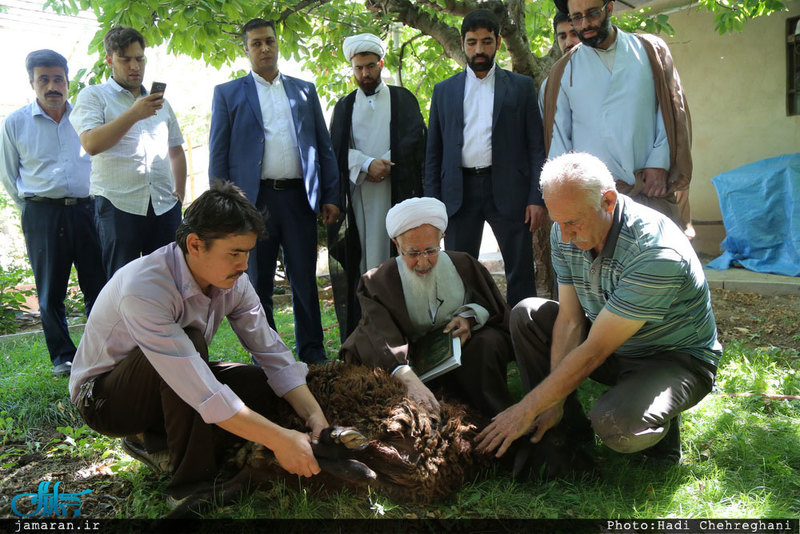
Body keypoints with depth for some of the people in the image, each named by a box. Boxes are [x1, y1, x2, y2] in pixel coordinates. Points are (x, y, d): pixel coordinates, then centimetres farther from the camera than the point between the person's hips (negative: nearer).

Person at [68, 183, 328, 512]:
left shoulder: (232, 280, -13)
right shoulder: (145, 288, -35)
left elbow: (273, 355, -11)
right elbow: (202, 394, -39)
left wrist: (315, 416, -24)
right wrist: (278, 440, -37)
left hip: (169, 389, 7)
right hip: (104, 398, -7)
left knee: (265, 384, -12)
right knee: (191, 340, -34)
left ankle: (159, 445, -1)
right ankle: (191, 484, -21)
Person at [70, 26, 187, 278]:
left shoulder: (159, 101, 21)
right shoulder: (93, 96, 5)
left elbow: (176, 150, 26)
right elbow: (91, 143, -12)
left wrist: (179, 192, 15)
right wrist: (134, 114, -19)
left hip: (165, 206, 5)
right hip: (118, 207, -4)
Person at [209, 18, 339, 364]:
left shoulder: (305, 90, 14)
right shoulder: (228, 93, 8)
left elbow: (324, 147, 12)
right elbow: (218, 154, 5)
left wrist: (331, 196, 4)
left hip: (299, 198, 2)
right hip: (253, 199, -1)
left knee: (305, 282, 5)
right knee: (258, 285, 6)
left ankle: (313, 355, 16)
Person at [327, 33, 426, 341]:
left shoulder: (403, 100, 13)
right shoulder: (344, 106, 17)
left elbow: (415, 141, 2)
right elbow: (337, 150, 5)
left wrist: (385, 165, -10)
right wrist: (367, 164, -11)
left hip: (396, 190, -1)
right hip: (357, 193, 1)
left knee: (398, 256, -5)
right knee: (360, 259, -3)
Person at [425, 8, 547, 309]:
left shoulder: (521, 86, 8)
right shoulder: (444, 90, 13)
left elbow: (536, 146, 4)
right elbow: (433, 152, 11)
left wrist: (538, 198, -6)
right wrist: (432, 202, 3)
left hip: (508, 190, -1)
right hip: (460, 191, 2)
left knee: (520, 274, 3)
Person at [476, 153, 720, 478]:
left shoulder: (655, 254, -34)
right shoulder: (566, 234, -11)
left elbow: (593, 352, -31)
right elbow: (570, 321, -10)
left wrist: (527, 409, -25)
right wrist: (556, 404, -17)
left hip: (678, 358, -6)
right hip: (612, 346, 7)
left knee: (615, 425, -35)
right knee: (527, 314, -9)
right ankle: (566, 432, -3)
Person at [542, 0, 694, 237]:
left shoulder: (650, 50, 11)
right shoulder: (564, 70, 10)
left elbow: (671, 108, 9)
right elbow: (558, 134, 10)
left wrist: (660, 162, -3)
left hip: (650, 188, 1)